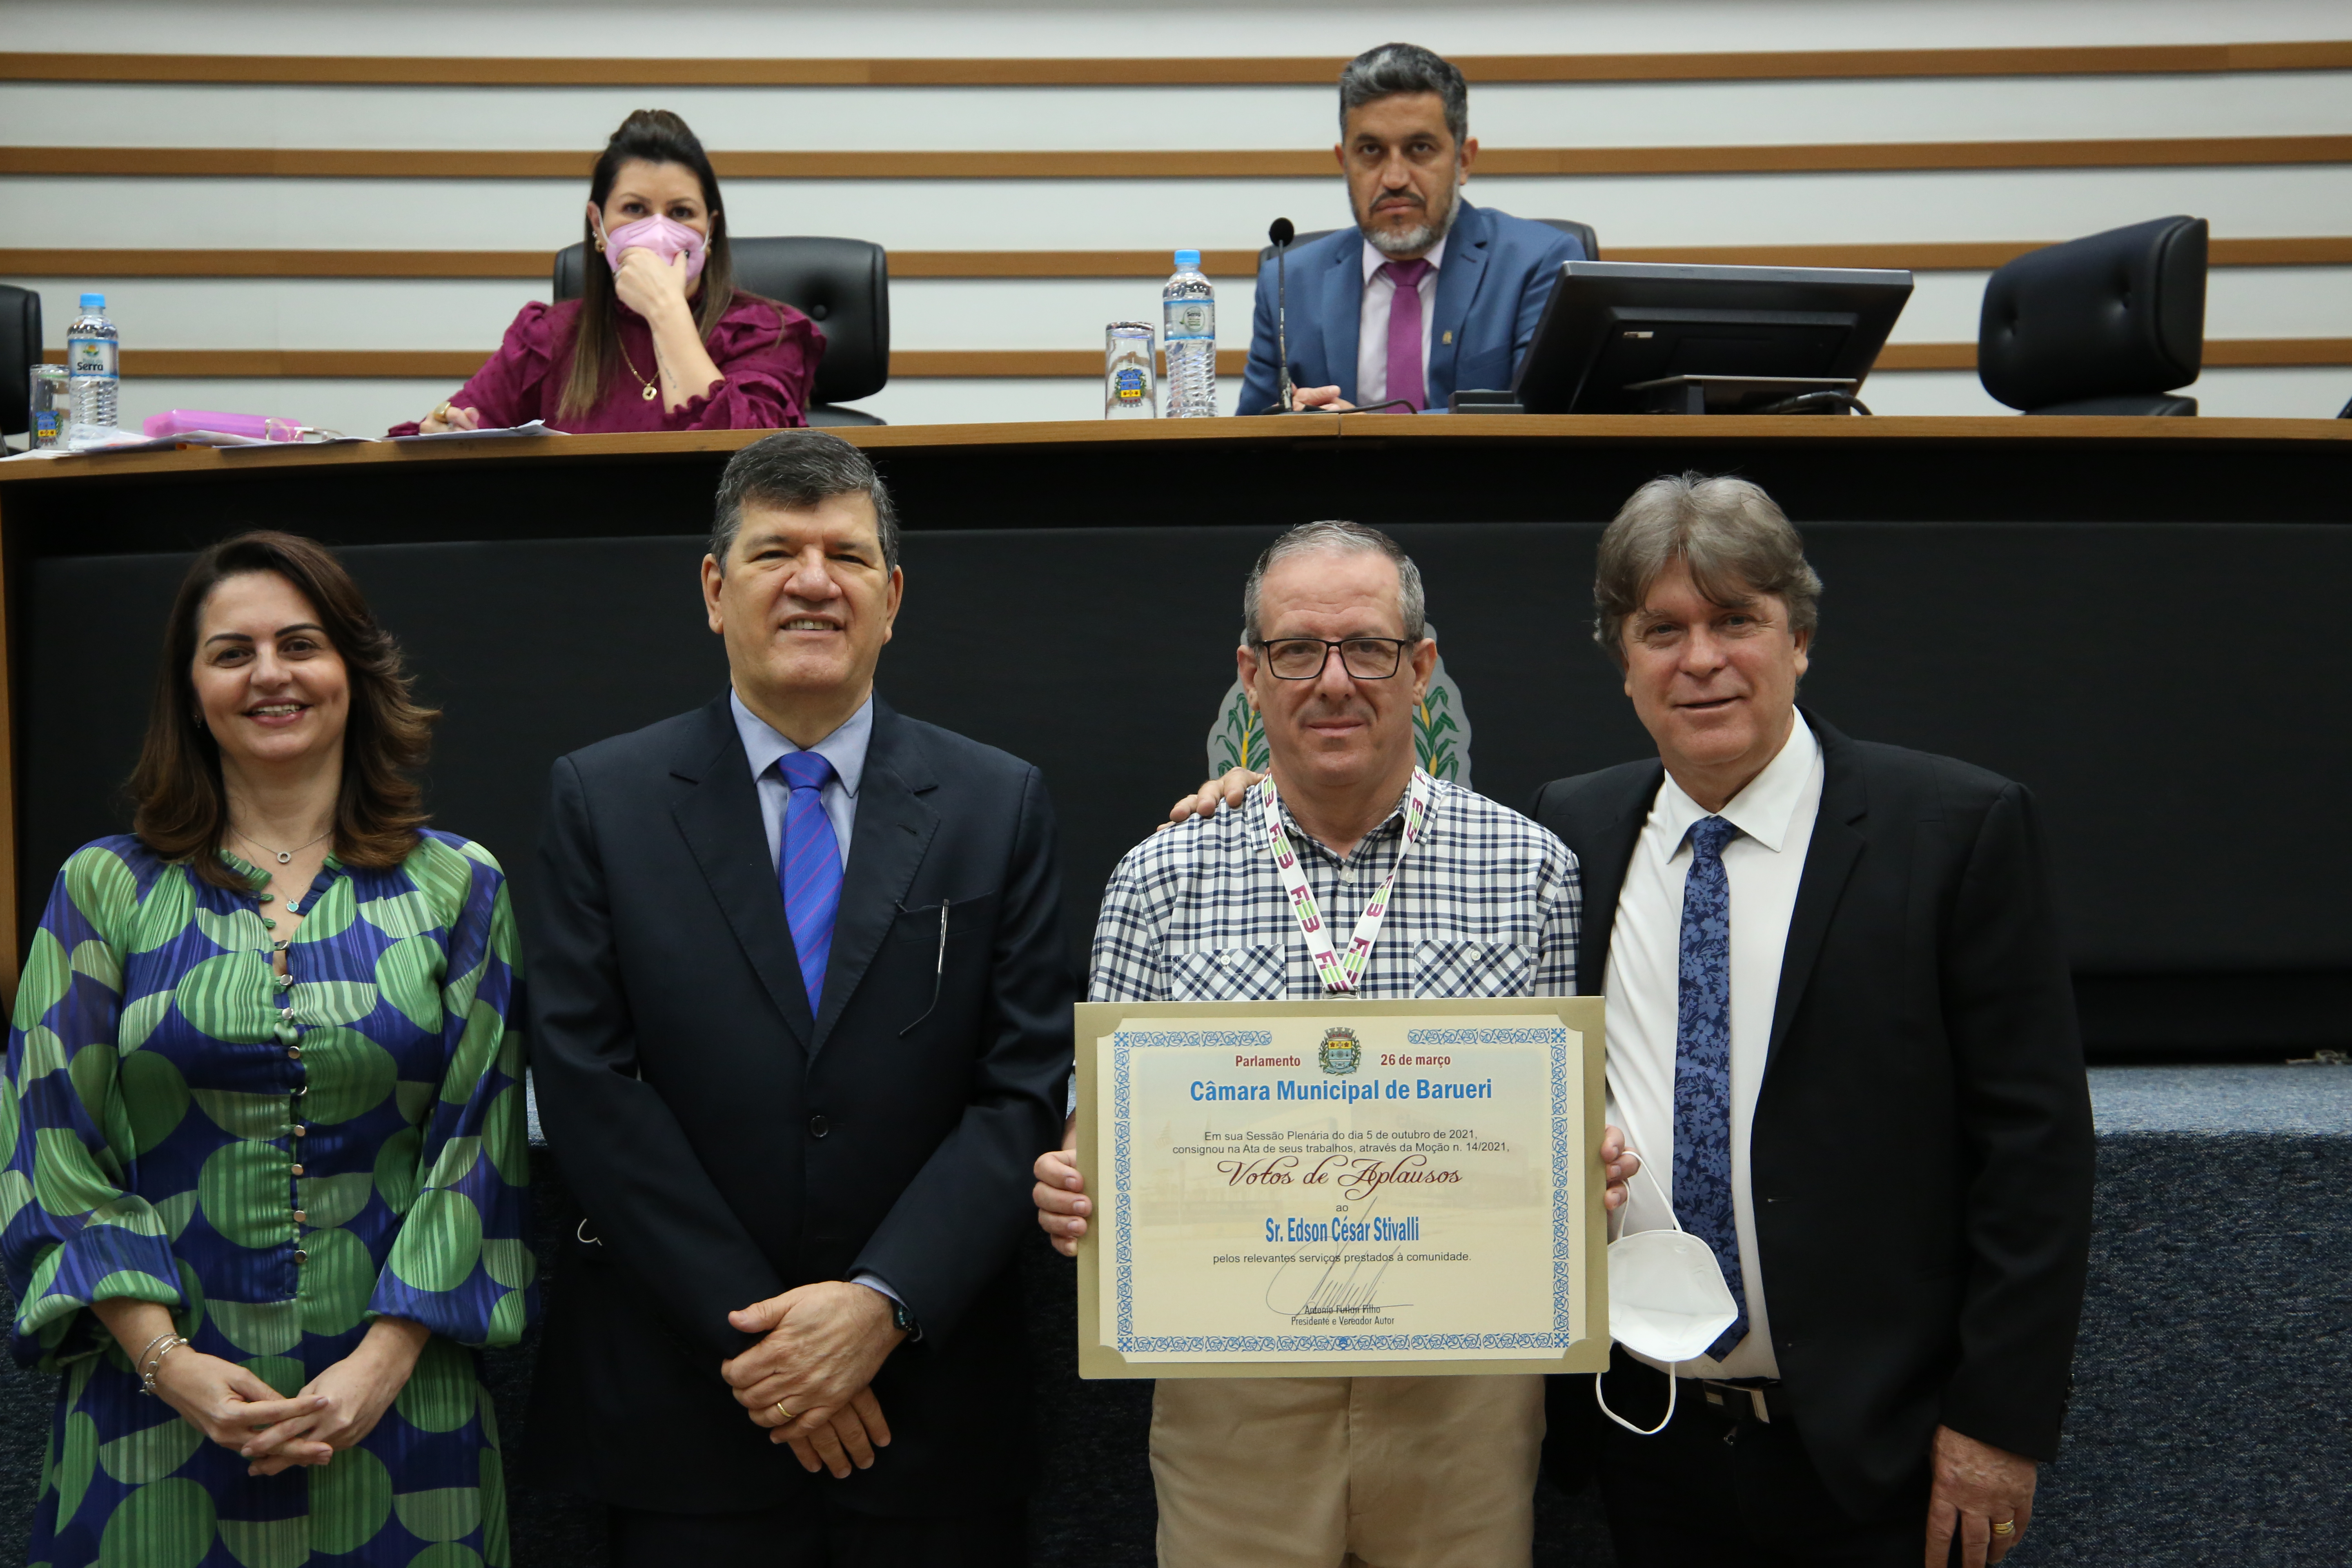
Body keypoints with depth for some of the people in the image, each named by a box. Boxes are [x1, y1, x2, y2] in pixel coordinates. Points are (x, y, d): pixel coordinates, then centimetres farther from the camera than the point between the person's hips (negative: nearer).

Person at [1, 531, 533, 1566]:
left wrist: (382, 1363, -10)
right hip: (157, 1406, 0)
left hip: (393, 1397, 0)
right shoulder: (106, 889, 4)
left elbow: (478, 1143, -1)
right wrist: (167, 1360, -10)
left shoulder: (456, 888, 3)